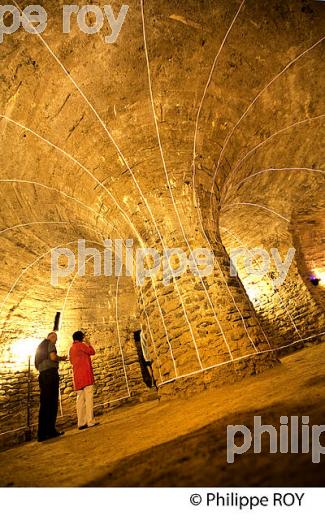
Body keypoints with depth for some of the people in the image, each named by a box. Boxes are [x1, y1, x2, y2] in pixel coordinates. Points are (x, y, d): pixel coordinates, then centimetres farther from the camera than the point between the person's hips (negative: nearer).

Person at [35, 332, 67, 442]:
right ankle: (50, 431, -3)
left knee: (44, 403, 9)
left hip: (42, 375, 9)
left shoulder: (40, 346, 24)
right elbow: (53, 357, -17)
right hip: (51, 373, -8)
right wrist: (61, 358, 3)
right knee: (52, 402, -4)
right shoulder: (50, 343, -1)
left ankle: (42, 433, 10)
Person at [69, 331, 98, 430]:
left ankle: (81, 423, 6)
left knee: (80, 399, 7)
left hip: (77, 376, 8)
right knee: (89, 397, -8)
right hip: (85, 374, -8)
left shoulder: (71, 348, 17)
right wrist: (87, 344, 11)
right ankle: (90, 421, -12)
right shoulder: (80, 345, -6)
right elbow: (92, 352, -4)